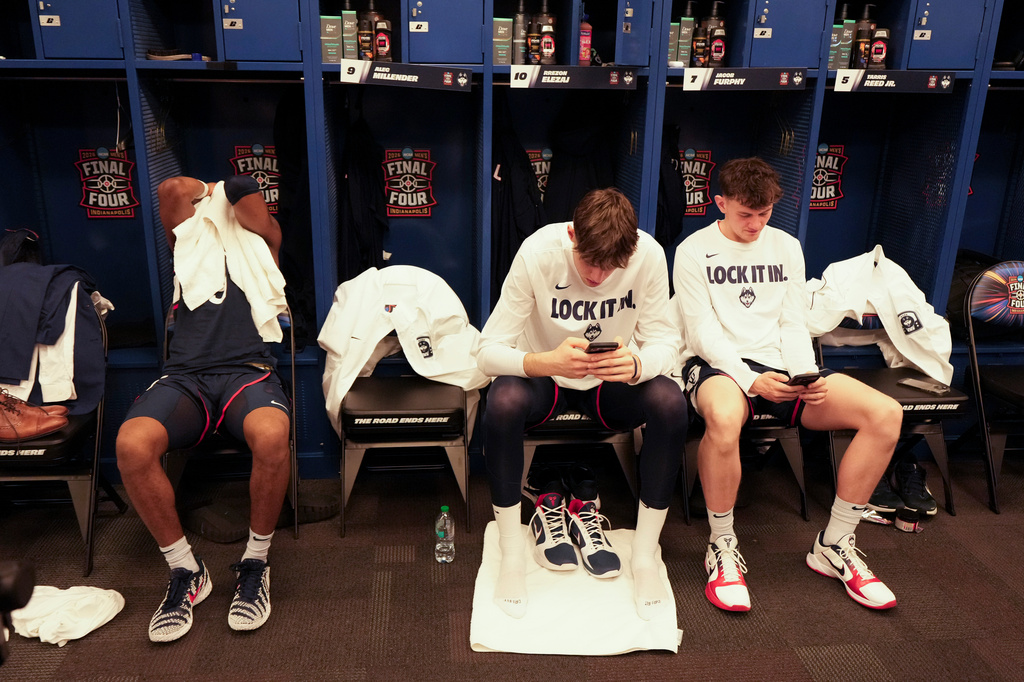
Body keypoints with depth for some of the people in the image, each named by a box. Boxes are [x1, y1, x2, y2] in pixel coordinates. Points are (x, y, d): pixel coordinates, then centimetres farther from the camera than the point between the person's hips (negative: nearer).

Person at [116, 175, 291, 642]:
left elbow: (245, 192, 8)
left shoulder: (261, 245, 23)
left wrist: (229, 191, 28)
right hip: (185, 375, 2)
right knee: (132, 444, -30)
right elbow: (172, 189, 12)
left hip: (247, 371, -2)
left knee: (271, 435, -36)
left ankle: (256, 561, -12)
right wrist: (210, 192, 29)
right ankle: (185, 569, -9)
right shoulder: (190, 247, 27)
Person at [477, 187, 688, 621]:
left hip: (612, 382, 2)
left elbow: (666, 341, -14)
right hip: (545, 377, -1)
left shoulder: (649, 255, -19)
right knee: (504, 399, -34)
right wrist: (546, 362, -46)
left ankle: (645, 557, -12)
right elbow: (488, 352, -25)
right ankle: (512, 557, -15)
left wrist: (637, 365, -39)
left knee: (670, 401, -29)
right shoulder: (537, 252, -24)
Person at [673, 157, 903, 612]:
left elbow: (793, 325, 12)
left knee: (886, 413, -16)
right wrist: (752, 380, -22)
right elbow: (704, 333, -7)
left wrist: (807, 380, -7)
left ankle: (834, 544, -1)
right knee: (723, 417, -42)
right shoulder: (693, 251, 1)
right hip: (716, 366, -5)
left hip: (779, 368, 5)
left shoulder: (786, 247, 17)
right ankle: (722, 546, -17)